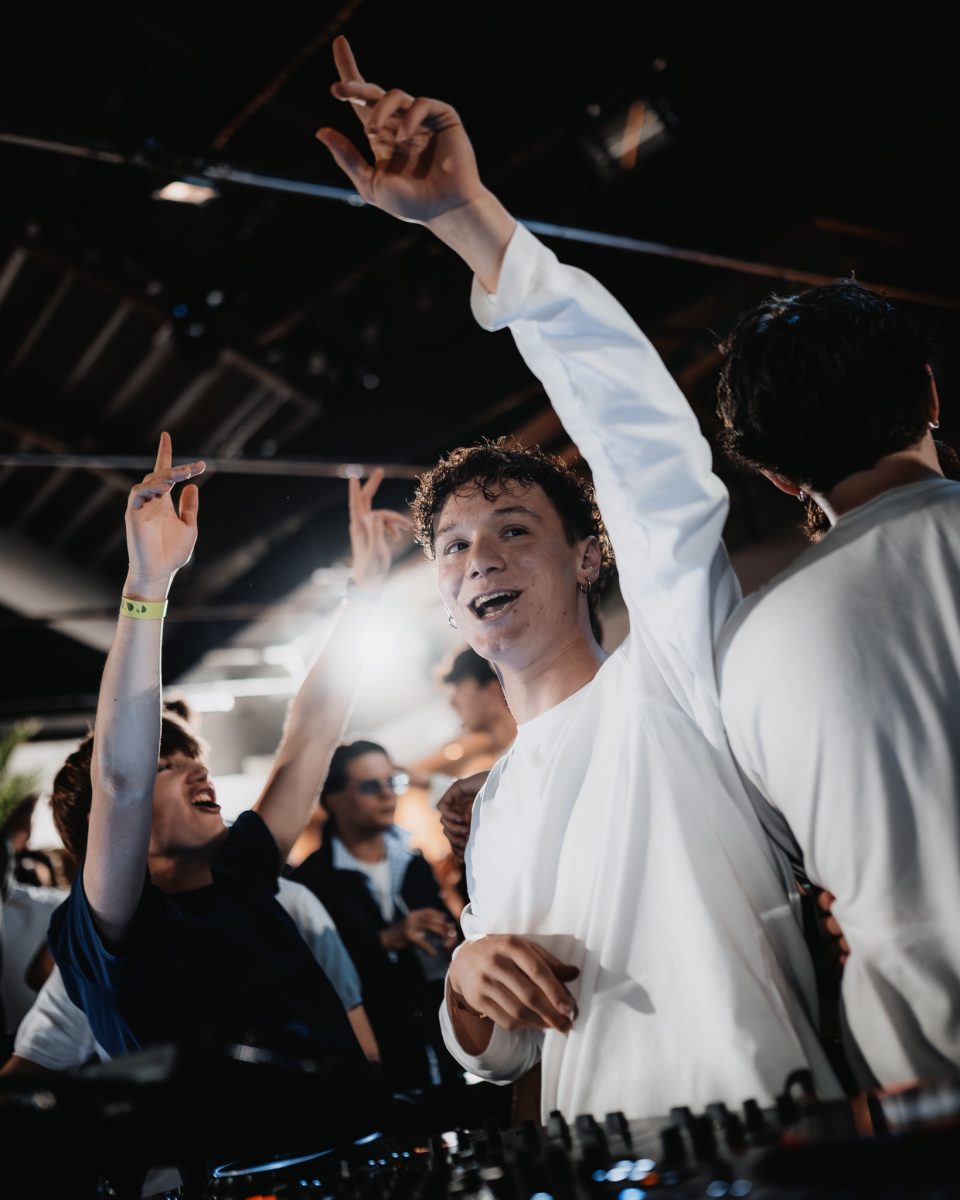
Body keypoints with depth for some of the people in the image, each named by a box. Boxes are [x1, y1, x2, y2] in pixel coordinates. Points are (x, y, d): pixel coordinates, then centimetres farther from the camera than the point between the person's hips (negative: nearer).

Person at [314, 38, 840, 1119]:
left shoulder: (666, 678, -3)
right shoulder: (496, 807, 15)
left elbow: (637, 429, -16)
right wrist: (470, 989, -3)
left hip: (757, 1145, -5)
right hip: (593, 1161, 6)